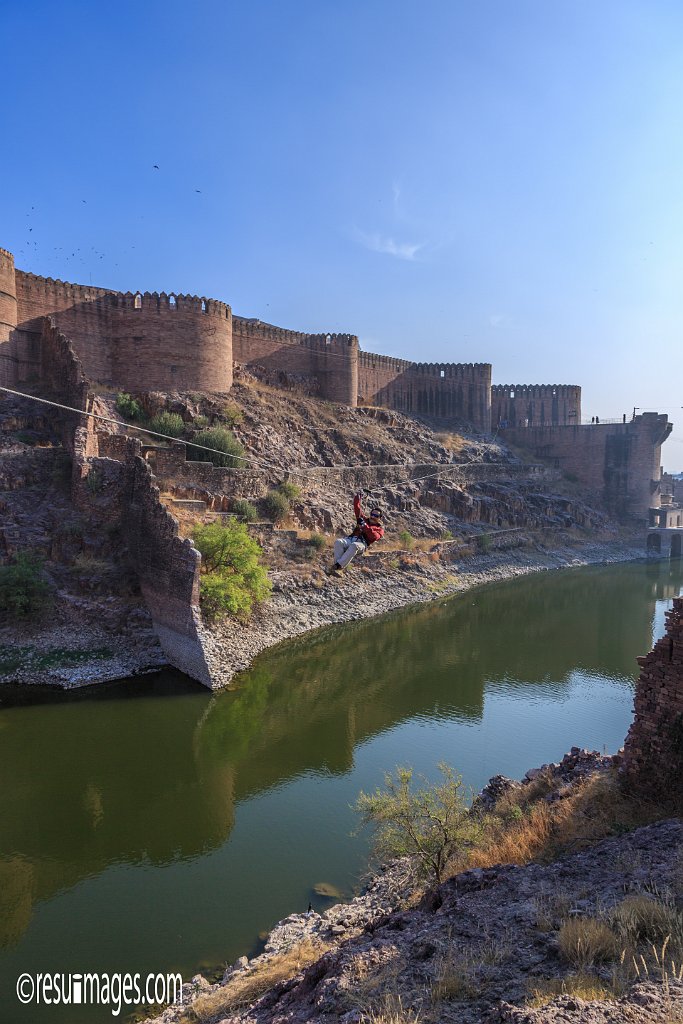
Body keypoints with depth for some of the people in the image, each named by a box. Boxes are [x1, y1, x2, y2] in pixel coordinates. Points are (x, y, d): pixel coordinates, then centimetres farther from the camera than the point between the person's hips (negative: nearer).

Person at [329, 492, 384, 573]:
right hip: (351, 539, 5)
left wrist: (365, 526, -13)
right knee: (338, 541, -30)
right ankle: (337, 563, -39)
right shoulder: (364, 520, 32)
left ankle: (338, 565, -46)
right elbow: (357, 510, 26)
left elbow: (374, 536, -5)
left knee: (354, 546, -42)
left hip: (362, 544, -5)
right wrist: (357, 498, 14)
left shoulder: (380, 528, 17)